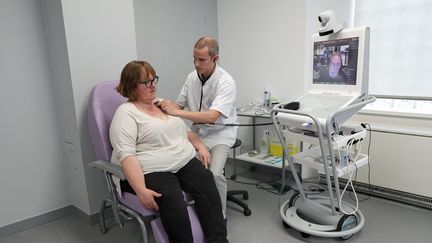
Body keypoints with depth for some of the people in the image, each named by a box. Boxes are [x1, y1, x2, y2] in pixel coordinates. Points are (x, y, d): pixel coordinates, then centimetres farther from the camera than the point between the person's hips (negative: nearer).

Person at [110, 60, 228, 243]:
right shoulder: (126, 113, -5)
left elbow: (185, 130, 27)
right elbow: (126, 155, -16)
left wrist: (200, 145, 8)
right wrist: (141, 190, -27)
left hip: (186, 162, 6)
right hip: (151, 171, -6)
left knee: (208, 187, -22)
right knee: (174, 203, -33)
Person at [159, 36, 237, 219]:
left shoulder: (226, 81, -17)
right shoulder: (191, 77, 3)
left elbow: (212, 116, -28)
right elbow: (179, 105, 10)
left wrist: (176, 112, -31)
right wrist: (164, 105, -12)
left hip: (220, 131, -5)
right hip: (197, 130, 5)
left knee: (214, 173, -27)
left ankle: (219, 216, -2)